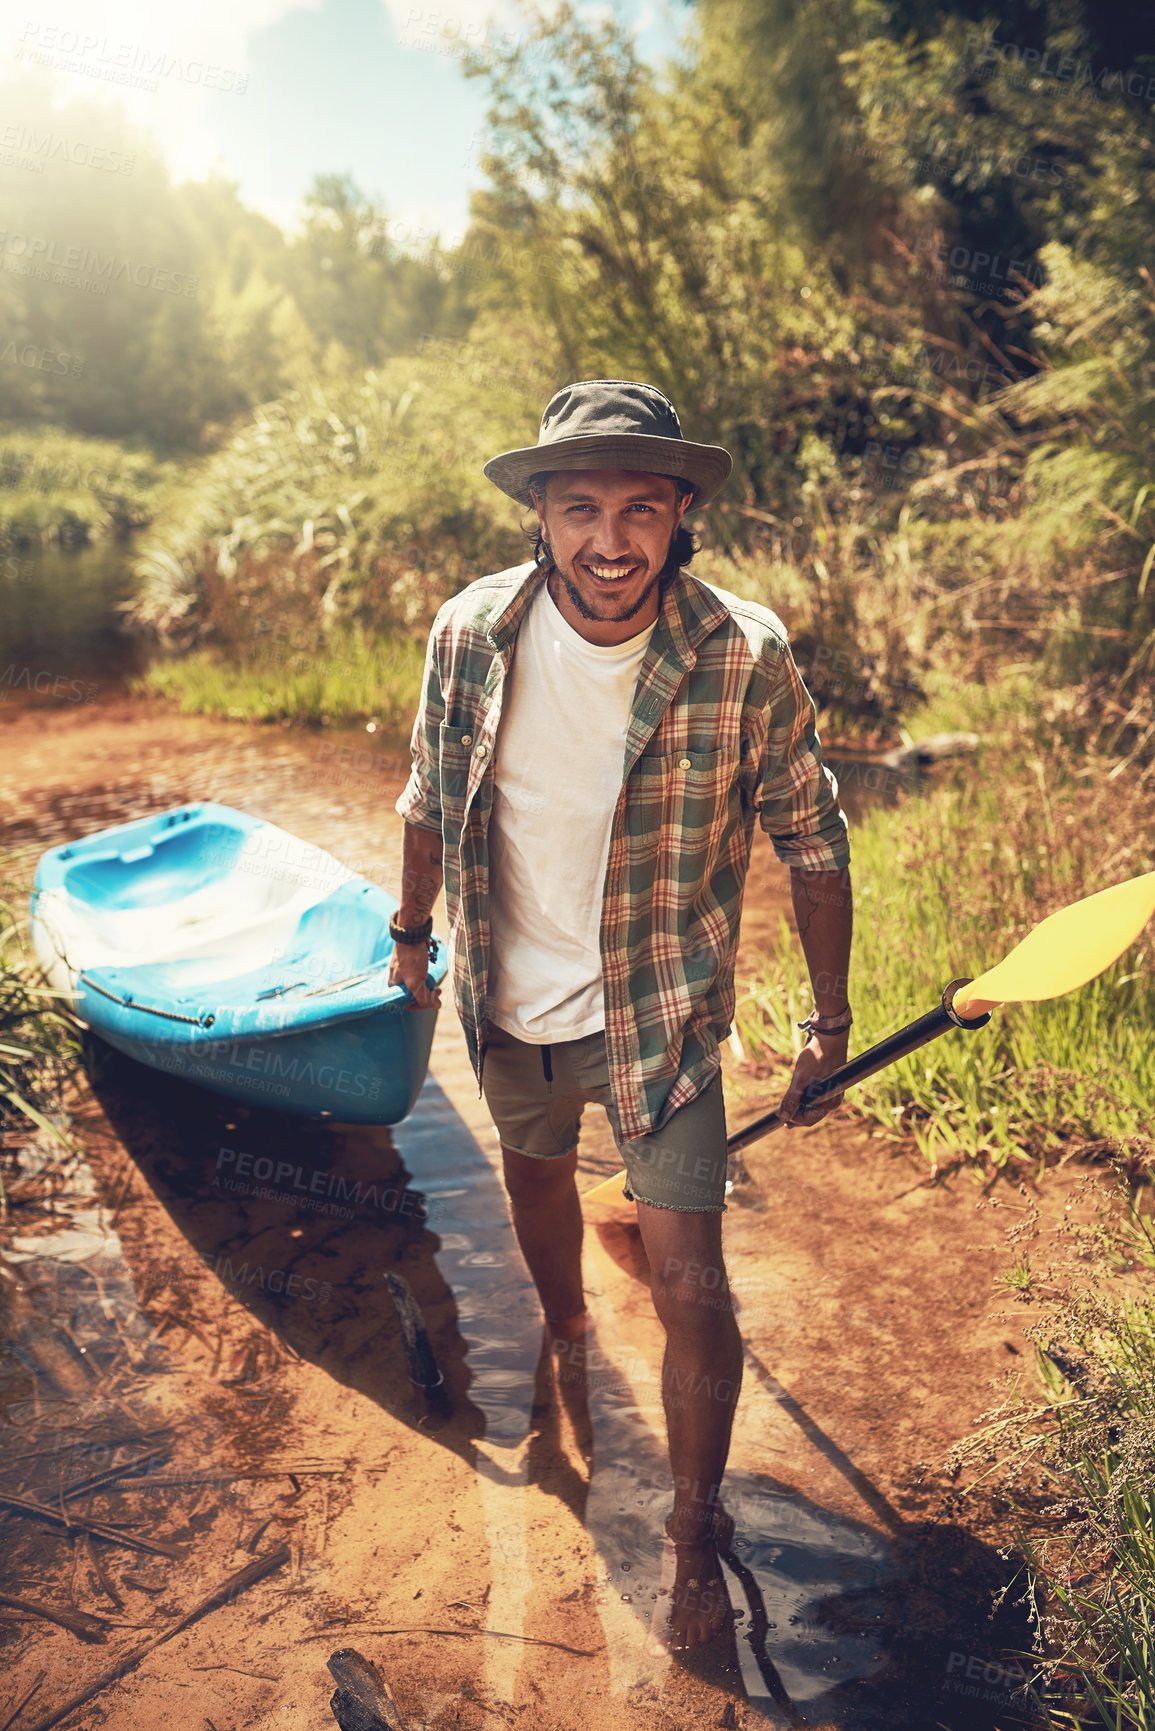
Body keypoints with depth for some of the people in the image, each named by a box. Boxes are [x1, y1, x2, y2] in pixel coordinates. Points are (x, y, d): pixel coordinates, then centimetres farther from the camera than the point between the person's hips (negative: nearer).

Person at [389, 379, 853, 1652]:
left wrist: (830, 1024, -4)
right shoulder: (470, 634, -14)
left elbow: (811, 840, -9)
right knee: (535, 1176, 28)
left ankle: (697, 1529, 25)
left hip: (660, 1018, -3)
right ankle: (562, 1335, 61)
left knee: (689, 1283, -3)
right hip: (509, 1009, 4)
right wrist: (412, 933, 15)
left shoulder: (746, 658, -21)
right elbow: (431, 799, 4)